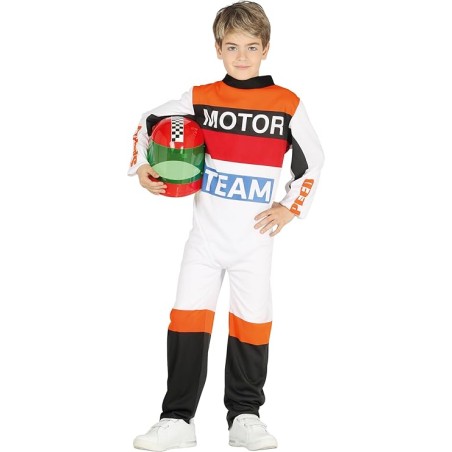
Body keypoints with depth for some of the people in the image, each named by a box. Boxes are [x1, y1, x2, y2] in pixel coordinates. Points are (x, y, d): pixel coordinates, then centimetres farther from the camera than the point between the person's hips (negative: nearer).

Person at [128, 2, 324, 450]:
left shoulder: (287, 105, -2)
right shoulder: (200, 98, 0)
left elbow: (313, 161, 10)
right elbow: (149, 122, 12)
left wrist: (290, 207, 3)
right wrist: (142, 167, -1)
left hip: (255, 237, 0)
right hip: (206, 233, 1)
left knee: (252, 321, 5)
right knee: (188, 319, -2)